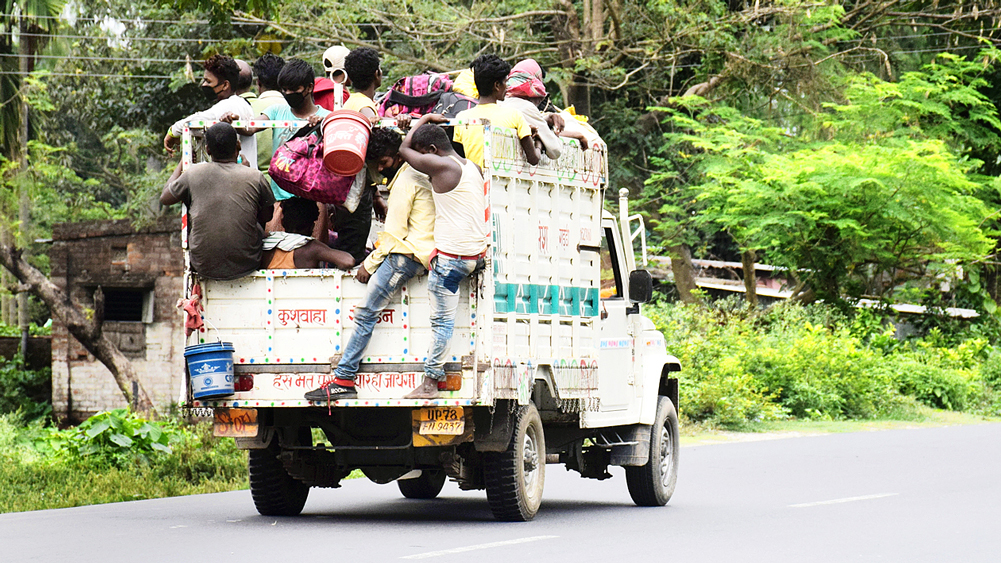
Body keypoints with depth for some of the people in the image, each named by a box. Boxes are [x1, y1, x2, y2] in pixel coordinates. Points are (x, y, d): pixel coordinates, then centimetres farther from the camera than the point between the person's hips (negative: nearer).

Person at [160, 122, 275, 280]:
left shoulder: (193, 174, -6)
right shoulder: (254, 177, -8)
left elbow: (165, 198, 12)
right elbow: (266, 216, 10)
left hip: (204, 267, 0)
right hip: (245, 266, 0)